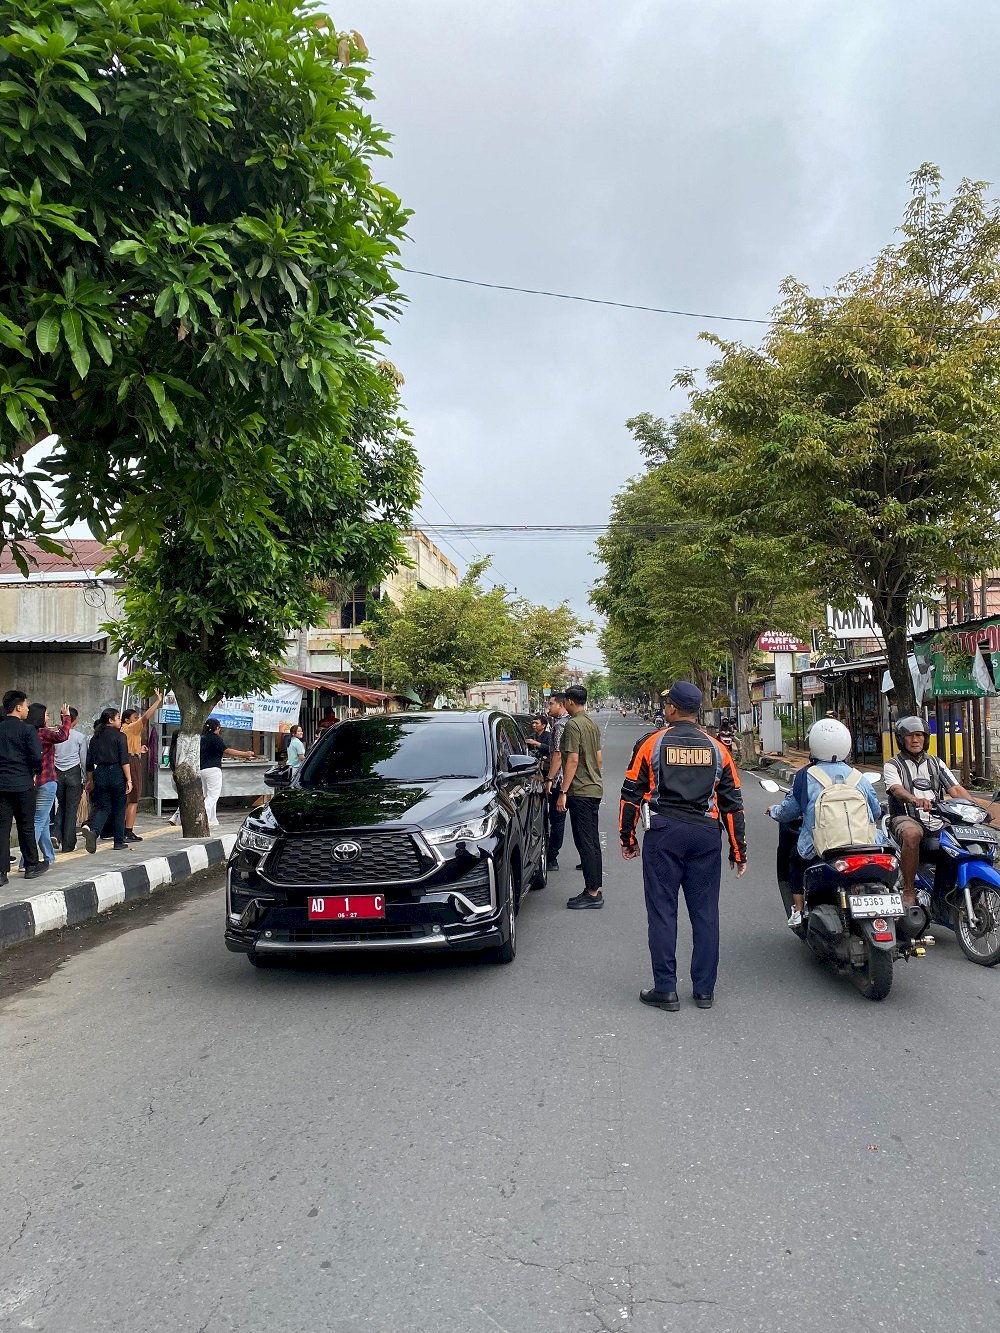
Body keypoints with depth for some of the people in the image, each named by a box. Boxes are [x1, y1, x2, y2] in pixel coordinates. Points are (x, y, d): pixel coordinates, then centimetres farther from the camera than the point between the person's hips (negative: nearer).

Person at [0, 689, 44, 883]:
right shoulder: (28, 730, -9)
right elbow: (37, 757, -14)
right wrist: (32, 772, 4)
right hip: (23, 783, -3)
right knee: (26, 826, 9)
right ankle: (31, 865, 21)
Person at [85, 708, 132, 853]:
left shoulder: (95, 738, 9)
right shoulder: (119, 736, -7)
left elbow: (89, 762, 11)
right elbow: (124, 760, -13)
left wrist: (90, 780, 20)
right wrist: (129, 780, -12)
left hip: (100, 775, 4)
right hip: (117, 774, -4)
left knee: (103, 807, 9)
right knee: (119, 809, 8)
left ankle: (93, 831, -20)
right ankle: (119, 843, 14)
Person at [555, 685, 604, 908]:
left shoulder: (573, 725, -14)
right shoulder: (593, 724, 13)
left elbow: (573, 760, -19)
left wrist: (563, 792, -17)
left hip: (580, 791, -9)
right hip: (595, 789, 9)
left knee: (585, 842, -6)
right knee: (593, 841, 13)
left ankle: (592, 893, -4)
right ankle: (595, 889, 18)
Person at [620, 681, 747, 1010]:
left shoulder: (653, 744, -2)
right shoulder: (716, 748, 6)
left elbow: (631, 794, -1)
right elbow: (732, 801, 8)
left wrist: (627, 838, 10)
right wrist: (738, 851, 14)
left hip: (663, 835, -2)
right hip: (706, 835, 3)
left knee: (662, 912, 4)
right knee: (705, 913, 9)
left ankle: (665, 990, 7)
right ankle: (704, 990, 15)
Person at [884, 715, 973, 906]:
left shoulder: (936, 763, 21)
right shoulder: (893, 765, 5)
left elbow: (956, 789, 10)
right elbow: (897, 790, -15)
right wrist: (915, 800, -37)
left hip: (937, 821, 5)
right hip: (907, 818, -5)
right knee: (912, 834, -38)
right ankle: (909, 891, -28)